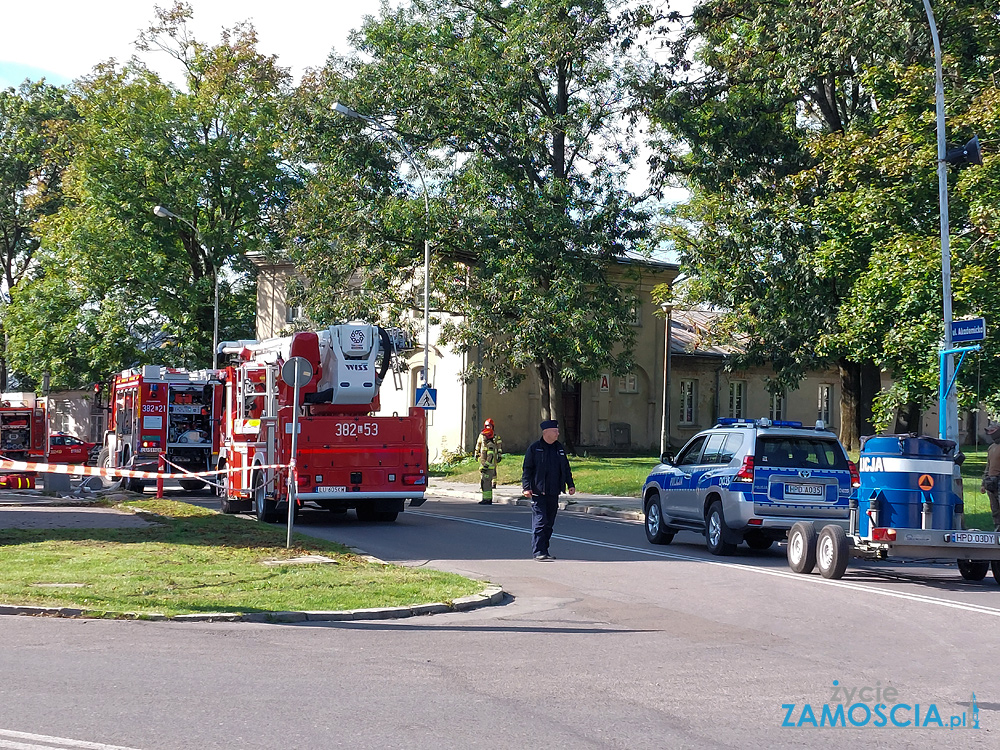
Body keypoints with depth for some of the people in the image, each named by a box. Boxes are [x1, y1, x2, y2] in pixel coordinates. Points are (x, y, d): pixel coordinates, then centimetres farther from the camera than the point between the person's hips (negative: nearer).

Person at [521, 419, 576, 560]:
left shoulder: (559, 448, 13)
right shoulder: (534, 448, -4)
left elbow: (566, 468, 20)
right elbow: (527, 469, -5)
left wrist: (570, 484, 13)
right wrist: (526, 487, -14)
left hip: (553, 493, 6)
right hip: (538, 492, -6)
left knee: (549, 523, 9)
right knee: (540, 522, -10)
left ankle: (544, 550, 17)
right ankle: (538, 552, -9)